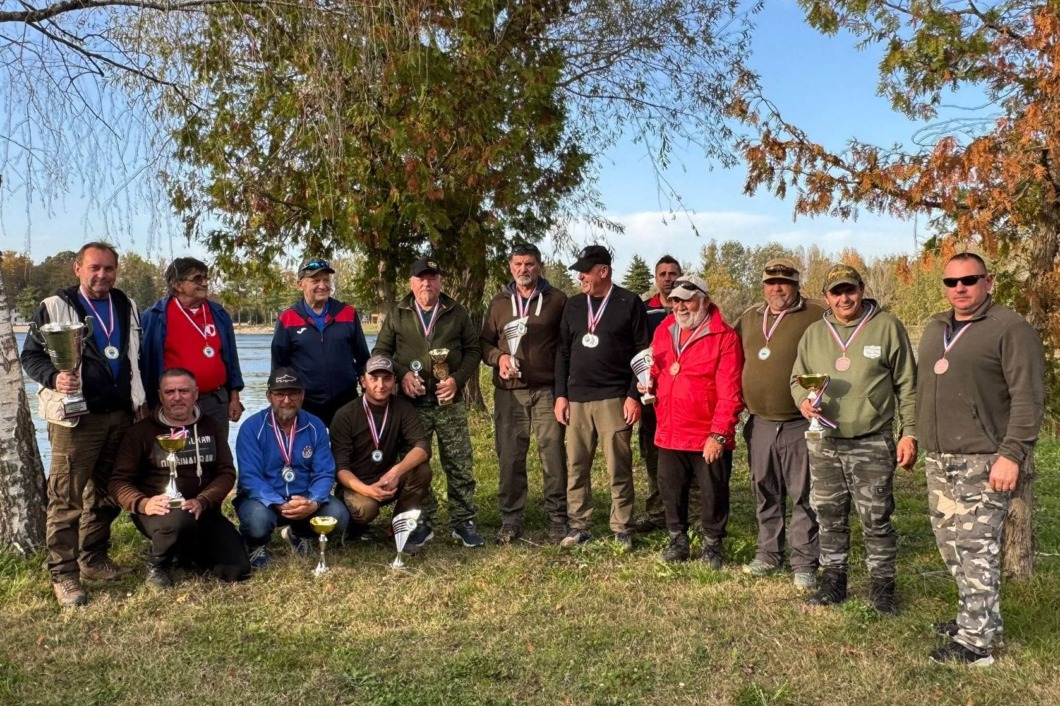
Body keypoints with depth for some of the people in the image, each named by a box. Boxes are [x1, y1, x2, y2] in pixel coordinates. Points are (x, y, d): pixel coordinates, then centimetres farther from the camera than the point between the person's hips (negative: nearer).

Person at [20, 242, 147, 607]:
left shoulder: (126, 307, 13)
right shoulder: (54, 307, -2)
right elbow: (31, 356, -2)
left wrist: (139, 401, 14)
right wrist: (54, 378, -21)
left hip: (120, 414, 5)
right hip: (75, 416, -5)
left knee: (107, 493, 12)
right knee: (67, 498, -5)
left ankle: (94, 560, 25)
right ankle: (63, 575, 3)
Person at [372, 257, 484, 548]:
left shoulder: (457, 312, 6)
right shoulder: (397, 315, 6)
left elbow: (473, 349, 7)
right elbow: (380, 352, 8)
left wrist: (457, 379, -8)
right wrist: (401, 374, -9)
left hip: (449, 402, 0)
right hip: (412, 403, 1)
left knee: (459, 465, 2)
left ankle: (463, 522, 13)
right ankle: (422, 523, 18)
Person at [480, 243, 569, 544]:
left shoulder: (557, 300, 4)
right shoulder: (499, 302, 12)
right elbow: (484, 341, 16)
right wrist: (498, 357, -6)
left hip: (547, 390, -2)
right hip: (509, 392, 2)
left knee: (553, 454, -1)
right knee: (509, 457, 5)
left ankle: (558, 519, 9)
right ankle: (510, 519, 15)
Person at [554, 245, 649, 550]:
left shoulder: (629, 303, -2)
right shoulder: (573, 305, 12)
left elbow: (642, 353, -4)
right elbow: (563, 352, 14)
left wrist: (634, 396, -10)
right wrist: (561, 395, 7)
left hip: (614, 399, -5)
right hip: (576, 399, 5)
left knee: (619, 469, 0)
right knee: (576, 467, 7)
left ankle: (622, 530, 9)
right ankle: (579, 526, 16)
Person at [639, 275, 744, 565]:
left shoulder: (724, 337, -10)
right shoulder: (663, 332, 9)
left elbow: (730, 392, -14)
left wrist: (719, 434, -17)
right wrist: (649, 382, 0)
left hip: (709, 437, -5)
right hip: (669, 433, 5)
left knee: (713, 493, 8)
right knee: (671, 490, 14)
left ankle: (712, 544, 26)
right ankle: (678, 540, 32)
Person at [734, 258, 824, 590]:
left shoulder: (816, 318, -6)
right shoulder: (749, 318, 11)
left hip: (800, 424, -5)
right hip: (760, 423, 5)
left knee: (803, 496, 2)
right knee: (765, 493, 15)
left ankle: (804, 564, 11)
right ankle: (768, 555, 27)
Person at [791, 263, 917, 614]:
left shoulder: (887, 327, -3)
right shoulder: (814, 333, 7)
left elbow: (907, 386, -1)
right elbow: (798, 379, 16)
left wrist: (909, 433, -5)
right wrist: (803, 401, -6)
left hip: (872, 444, -4)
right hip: (824, 444, 4)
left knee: (876, 520, 1)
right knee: (829, 518, 13)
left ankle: (882, 586, 17)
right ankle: (833, 582, 26)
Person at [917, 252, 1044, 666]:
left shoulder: (1011, 329, -8)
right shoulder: (935, 329, 16)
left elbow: (1028, 398, -13)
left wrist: (1012, 453, -19)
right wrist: (915, 435, 16)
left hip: (982, 463, -8)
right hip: (939, 461, 8)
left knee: (975, 549, -6)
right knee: (951, 545, 13)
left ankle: (975, 641, 2)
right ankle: (979, 619, 28)